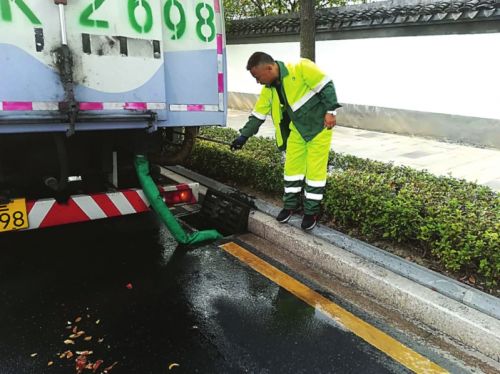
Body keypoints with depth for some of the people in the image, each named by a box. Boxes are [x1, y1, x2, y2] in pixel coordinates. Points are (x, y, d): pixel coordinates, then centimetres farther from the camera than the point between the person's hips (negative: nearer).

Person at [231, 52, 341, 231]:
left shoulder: (301, 68, -23)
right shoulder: (269, 89, -1)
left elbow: (326, 86, -18)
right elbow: (258, 114, 5)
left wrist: (330, 111, -18)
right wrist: (244, 135, 2)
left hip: (319, 125, -6)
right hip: (297, 128, 6)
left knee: (315, 169, -2)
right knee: (292, 166, 8)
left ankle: (311, 211, 11)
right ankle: (290, 204, 25)